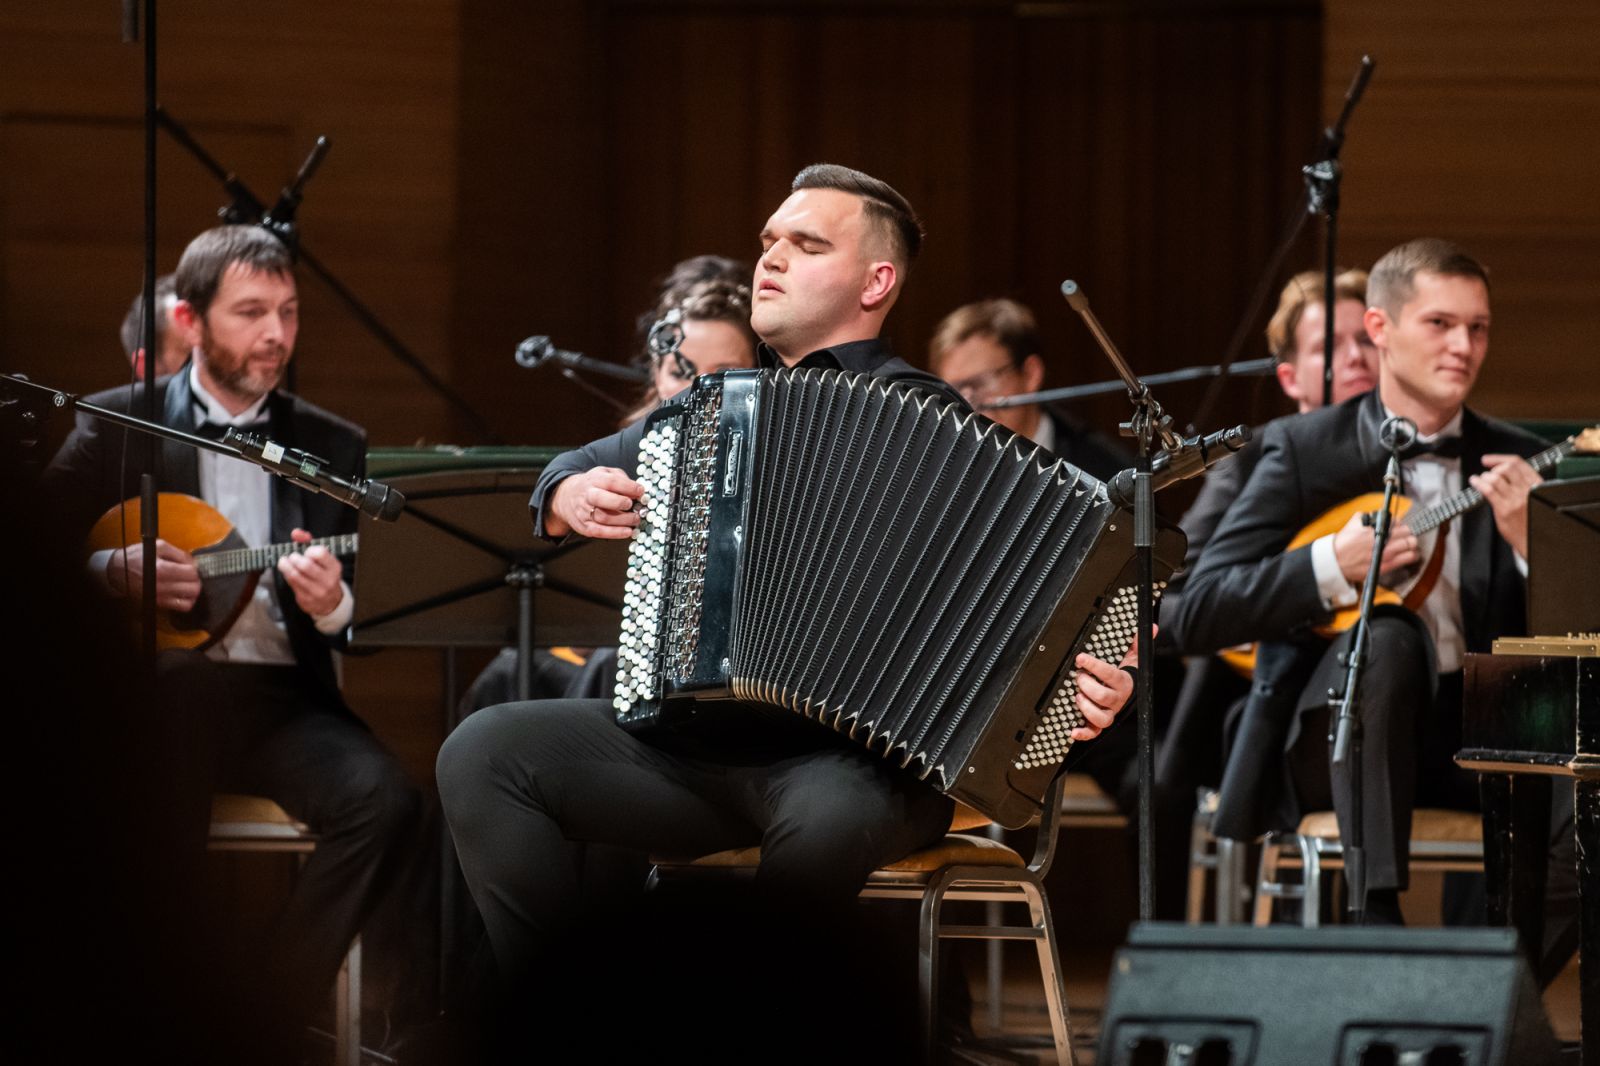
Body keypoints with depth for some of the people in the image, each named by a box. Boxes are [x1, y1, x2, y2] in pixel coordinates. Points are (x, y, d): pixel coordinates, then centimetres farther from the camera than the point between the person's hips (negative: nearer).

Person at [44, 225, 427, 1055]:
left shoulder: (334, 447, 15)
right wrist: (120, 573, -9)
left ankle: (258, 1018, -16)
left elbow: (366, 620, 11)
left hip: (279, 696, 3)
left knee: (384, 800, -28)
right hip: (150, 686, -3)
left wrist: (332, 605, -13)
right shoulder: (116, 425, 10)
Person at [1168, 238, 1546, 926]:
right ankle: (1377, 909, -38)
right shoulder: (1304, 450, 1)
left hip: (1470, 740, 2)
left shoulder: (1516, 463, 9)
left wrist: (1529, 541, -15)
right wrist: (1333, 565, -18)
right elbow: (1198, 613, -6)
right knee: (1389, 635, -34)